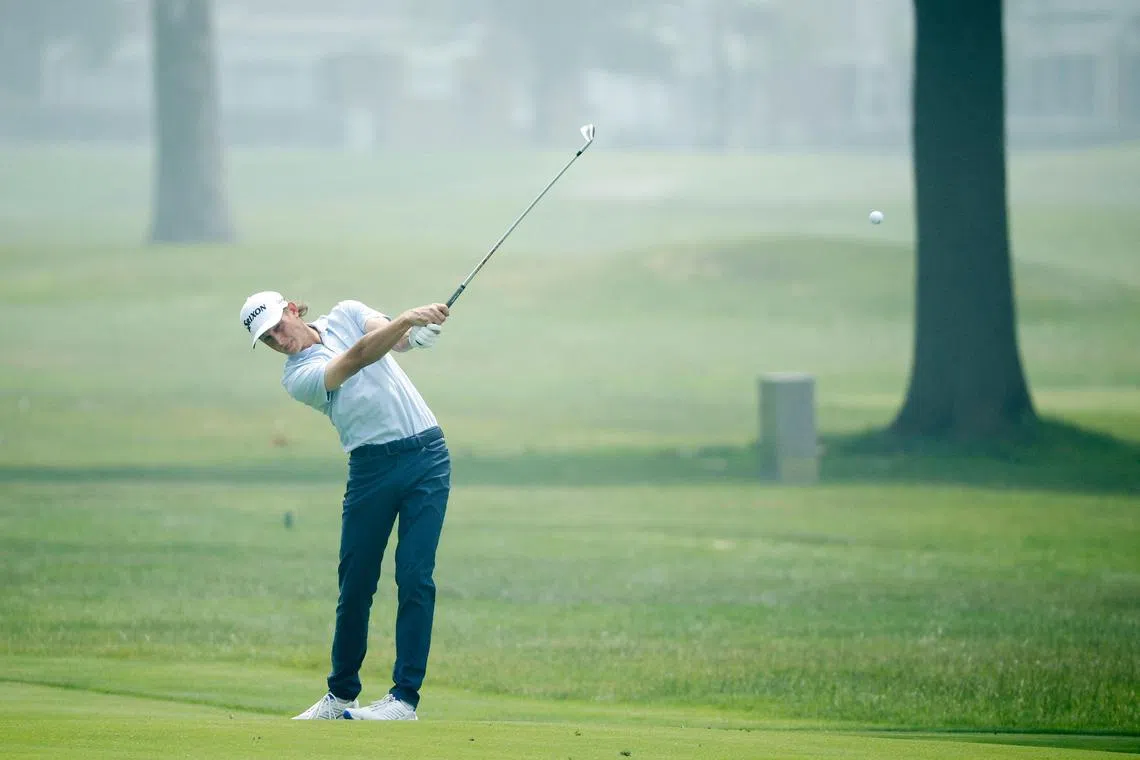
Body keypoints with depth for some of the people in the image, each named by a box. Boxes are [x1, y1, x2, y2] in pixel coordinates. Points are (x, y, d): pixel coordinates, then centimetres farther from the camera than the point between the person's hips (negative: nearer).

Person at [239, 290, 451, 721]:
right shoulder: (297, 377, -4)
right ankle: (341, 695, 17)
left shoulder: (345, 315, 9)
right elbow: (356, 359, -20)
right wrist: (407, 319, -32)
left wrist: (419, 331, -31)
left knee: (414, 575, -9)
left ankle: (405, 697, -10)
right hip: (371, 469, -1)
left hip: (425, 455, 1)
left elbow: (395, 339, -7)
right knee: (355, 583, 1)